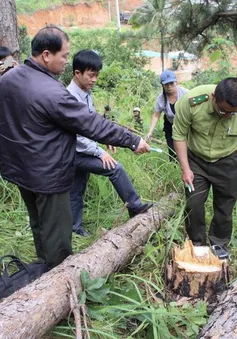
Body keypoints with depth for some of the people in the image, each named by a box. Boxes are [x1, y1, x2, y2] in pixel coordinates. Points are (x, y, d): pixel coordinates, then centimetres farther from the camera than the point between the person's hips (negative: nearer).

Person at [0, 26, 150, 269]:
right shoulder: (52, 93, -27)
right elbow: (92, 124, -24)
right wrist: (132, 141, -16)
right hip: (47, 176, -9)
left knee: (38, 225, 25)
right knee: (56, 235, 8)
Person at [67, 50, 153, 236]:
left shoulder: (87, 93, 4)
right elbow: (76, 135, -25)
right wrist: (100, 152, -21)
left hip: (83, 151, 9)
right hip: (76, 152, -9)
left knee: (77, 191, 17)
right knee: (115, 168, -14)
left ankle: (75, 226, 31)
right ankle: (135, 206, 0)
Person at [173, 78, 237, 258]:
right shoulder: (191, 100, -29)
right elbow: (180, 135, -16)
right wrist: (185, 168, -14)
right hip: (196, 159, 0)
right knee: (193, 204, 4)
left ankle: (220, 244, 29)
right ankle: (196, 244, 23)